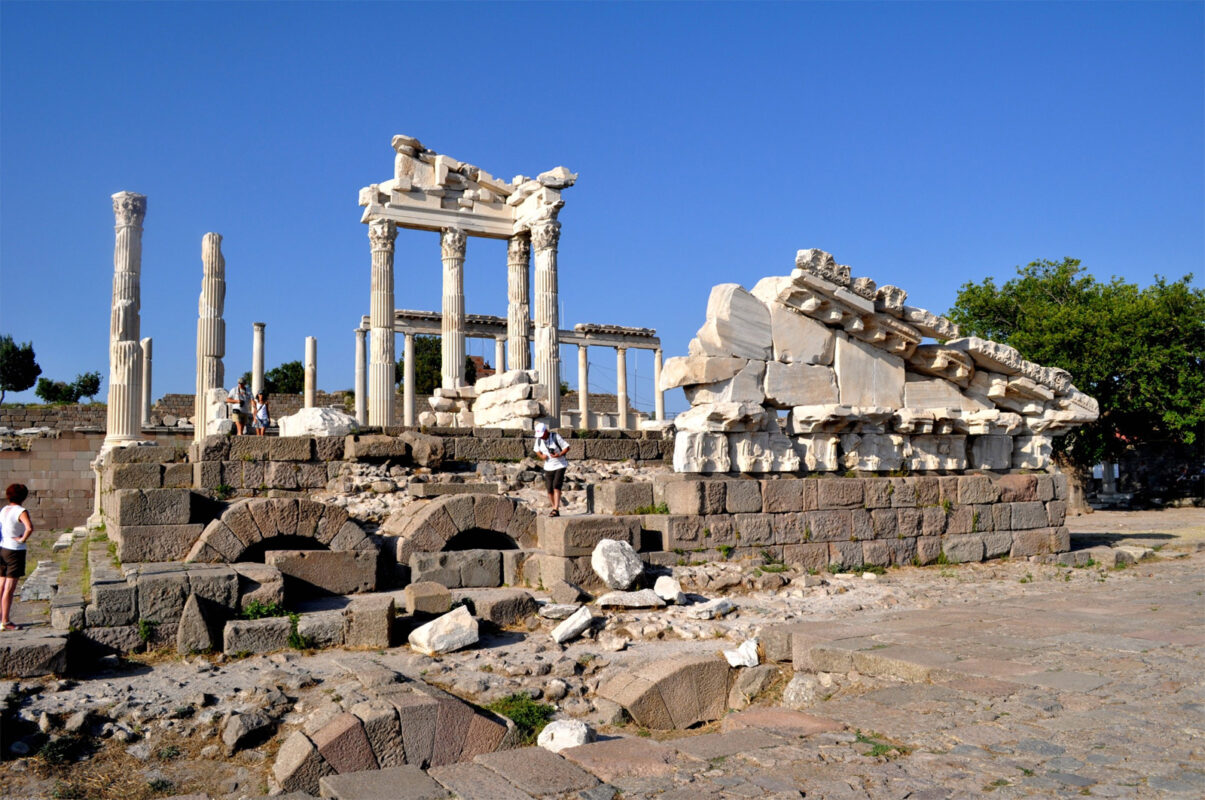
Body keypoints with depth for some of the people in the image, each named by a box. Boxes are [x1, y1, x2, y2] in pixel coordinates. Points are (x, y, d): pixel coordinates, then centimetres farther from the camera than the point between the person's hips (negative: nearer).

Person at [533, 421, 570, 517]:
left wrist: (559, 455, -25)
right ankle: (554, 509, 13)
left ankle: (556, 509, -21)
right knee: (550, 489, 1)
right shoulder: (539, 439, -1)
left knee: (556, 486, -18)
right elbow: (537, 450, 16)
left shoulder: (556, 437, -14)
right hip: (548, 467, 5)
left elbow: (567, 447, -9)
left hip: (560, 466, -5)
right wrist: (541, 456, -6)